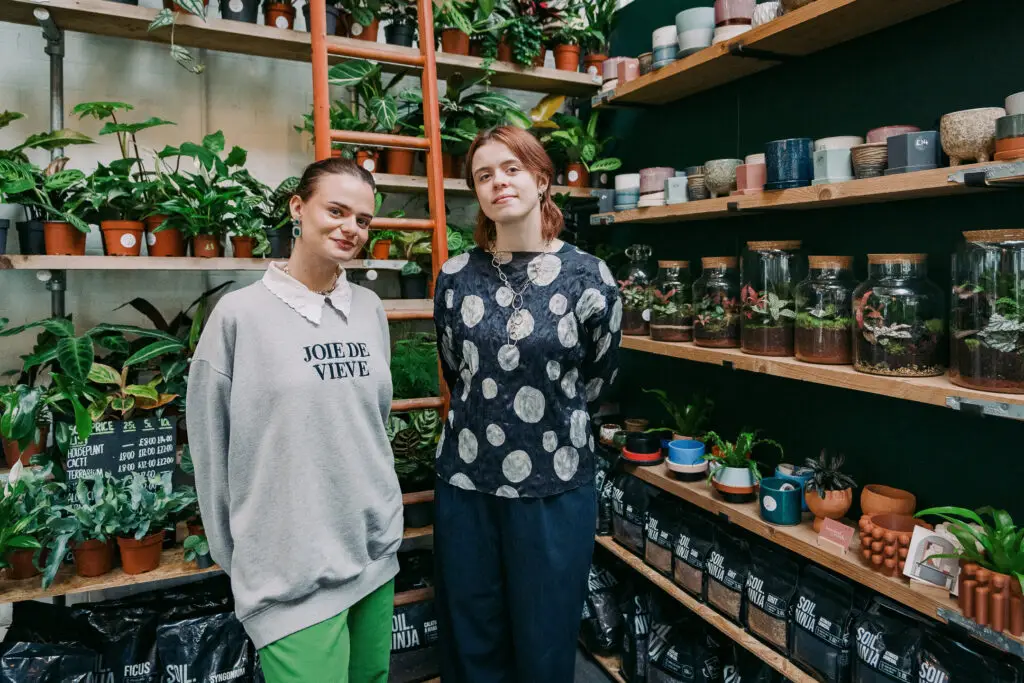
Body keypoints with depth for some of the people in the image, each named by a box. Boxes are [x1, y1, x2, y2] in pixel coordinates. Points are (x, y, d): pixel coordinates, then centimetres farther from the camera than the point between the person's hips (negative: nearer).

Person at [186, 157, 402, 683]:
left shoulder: (371, 310, 3)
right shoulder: (240, 315, -11)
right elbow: (209, 447, -4)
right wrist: (236, 558, 2)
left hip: (377, 552, 5)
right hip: (292, 568, -5)